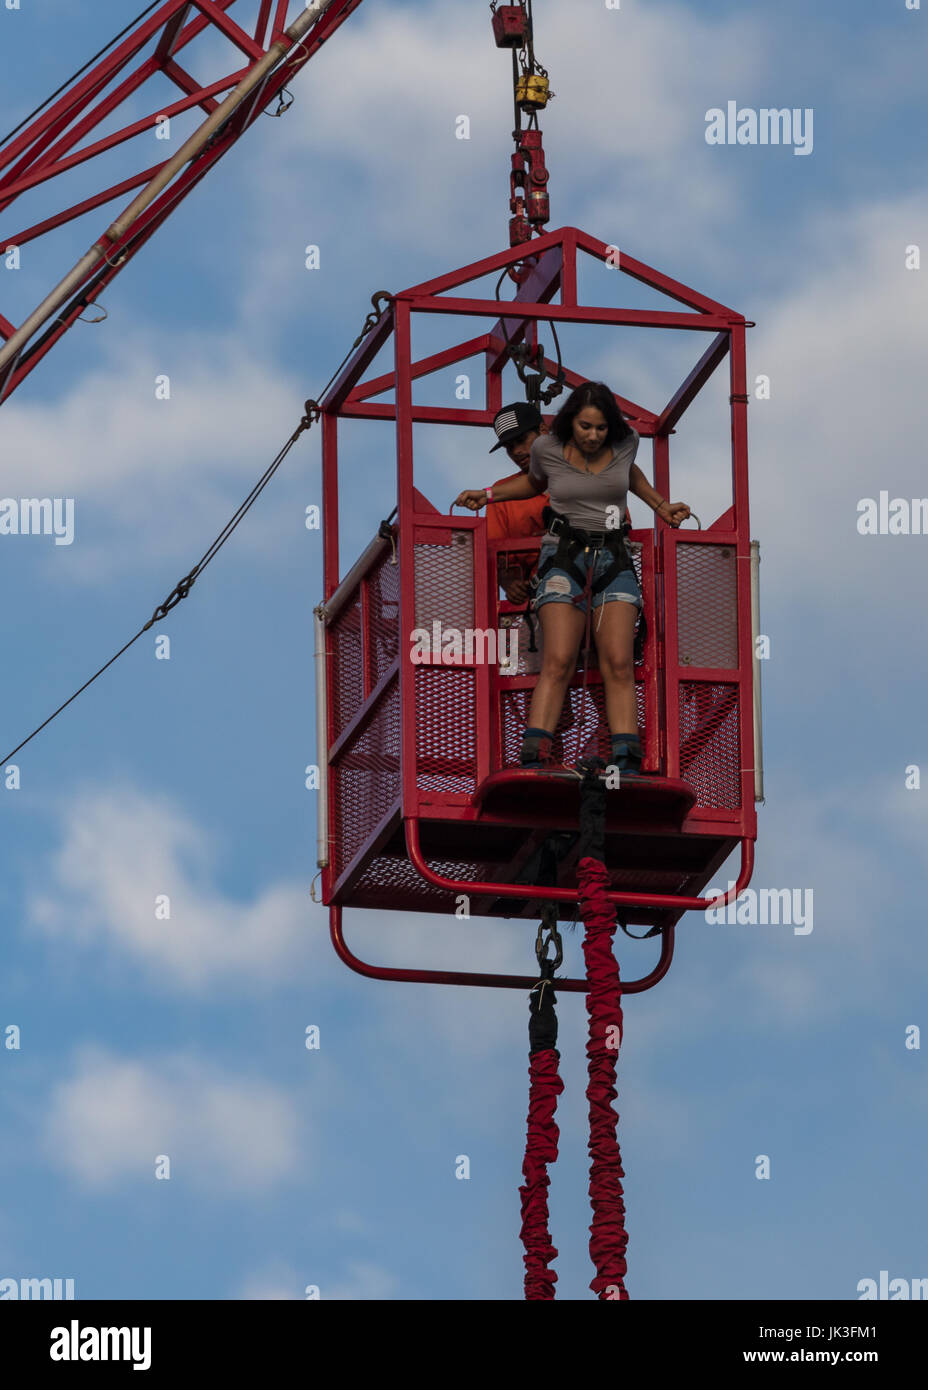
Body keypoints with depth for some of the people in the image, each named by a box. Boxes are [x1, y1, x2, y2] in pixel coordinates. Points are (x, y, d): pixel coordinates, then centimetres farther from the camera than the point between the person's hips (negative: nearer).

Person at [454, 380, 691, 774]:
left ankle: (627, 768, -19)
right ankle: (534, 764, -26)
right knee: (558, 662, -19)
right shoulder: (547, 448, -3)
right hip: (564, 557, -2)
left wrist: (660, 505, 21)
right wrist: (488, 495, 11)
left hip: (613, 561, 2)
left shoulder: (626, 442, 1)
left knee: (619, 666, -12)